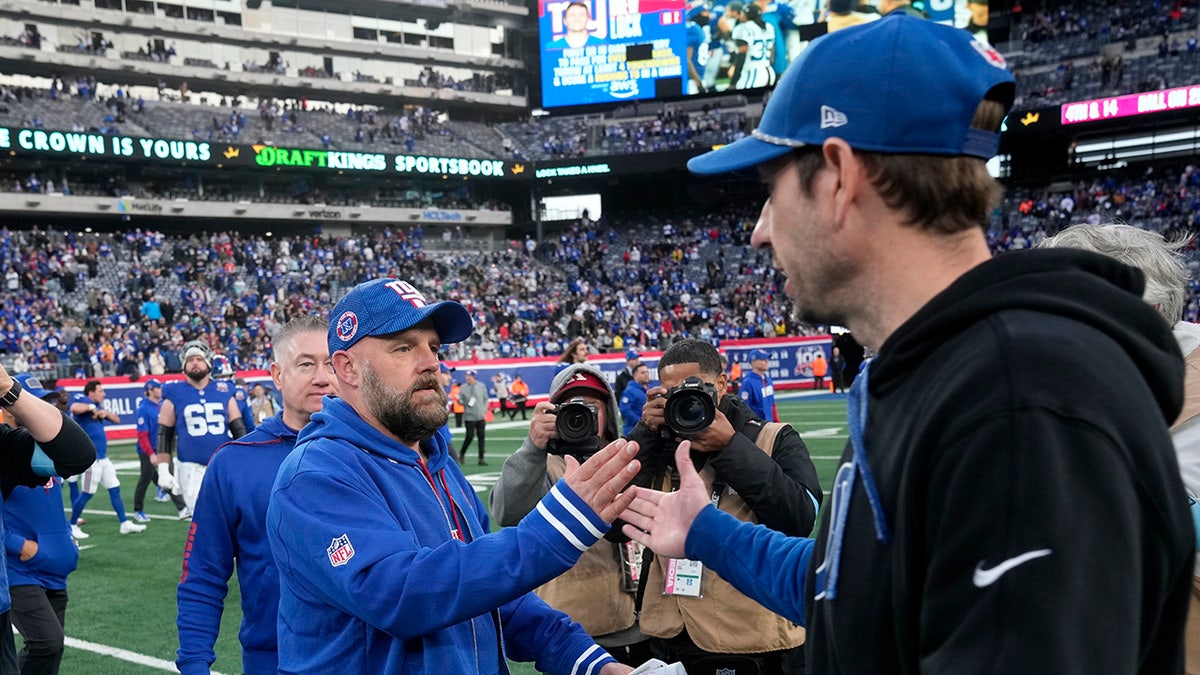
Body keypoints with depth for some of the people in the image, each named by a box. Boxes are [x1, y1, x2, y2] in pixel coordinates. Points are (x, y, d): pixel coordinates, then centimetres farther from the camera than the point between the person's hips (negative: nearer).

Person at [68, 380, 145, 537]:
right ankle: (72, 526, 11)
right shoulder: (81, 400, -9)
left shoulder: (98, 406, 15)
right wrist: (92, 407, -19)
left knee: (115, 489, 11)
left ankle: (125, 524, 16)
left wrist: (106, 413, -4)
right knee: (87, 493, -3)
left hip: (103, 458, 9)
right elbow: (74, 408, -33)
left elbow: (117, 420, 15)